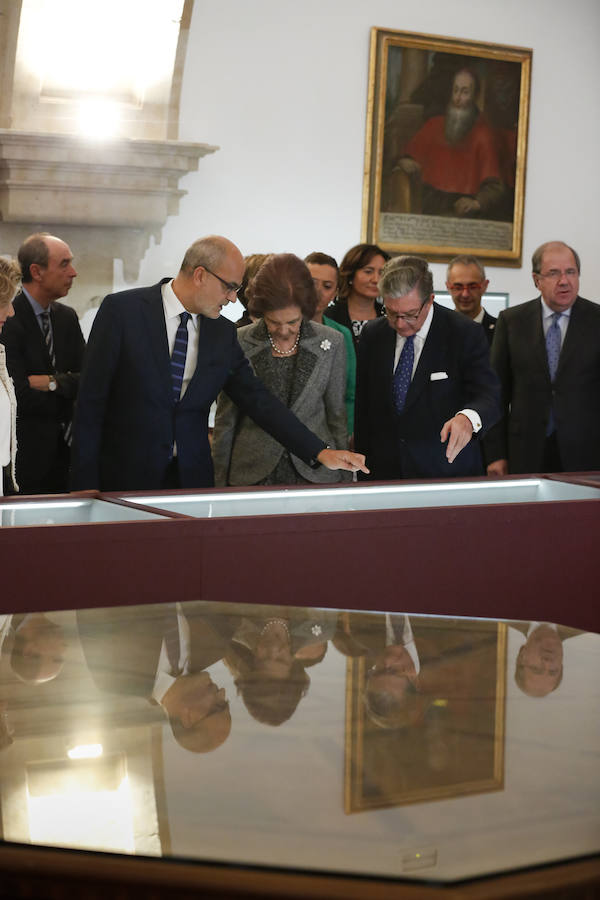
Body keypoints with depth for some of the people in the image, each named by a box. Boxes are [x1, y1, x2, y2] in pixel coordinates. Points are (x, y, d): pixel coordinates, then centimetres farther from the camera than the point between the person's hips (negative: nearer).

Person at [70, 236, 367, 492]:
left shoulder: (223, 333, 6)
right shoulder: (122, 310, -7)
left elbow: (258, 399, 8)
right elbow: (91, 401, -7)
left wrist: (320, 453, -1)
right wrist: (84, 484, -11)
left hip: (191, 479, 4)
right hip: (125, 477, -4)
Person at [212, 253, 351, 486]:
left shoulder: (331, 343, 2)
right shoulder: (239, 344, 0)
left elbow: (337, 415, 9)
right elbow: (226, 420, 6)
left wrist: (343, 479, 8)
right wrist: (220, 484, 5)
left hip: (315, 474, 0)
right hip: (251, 476, 0)